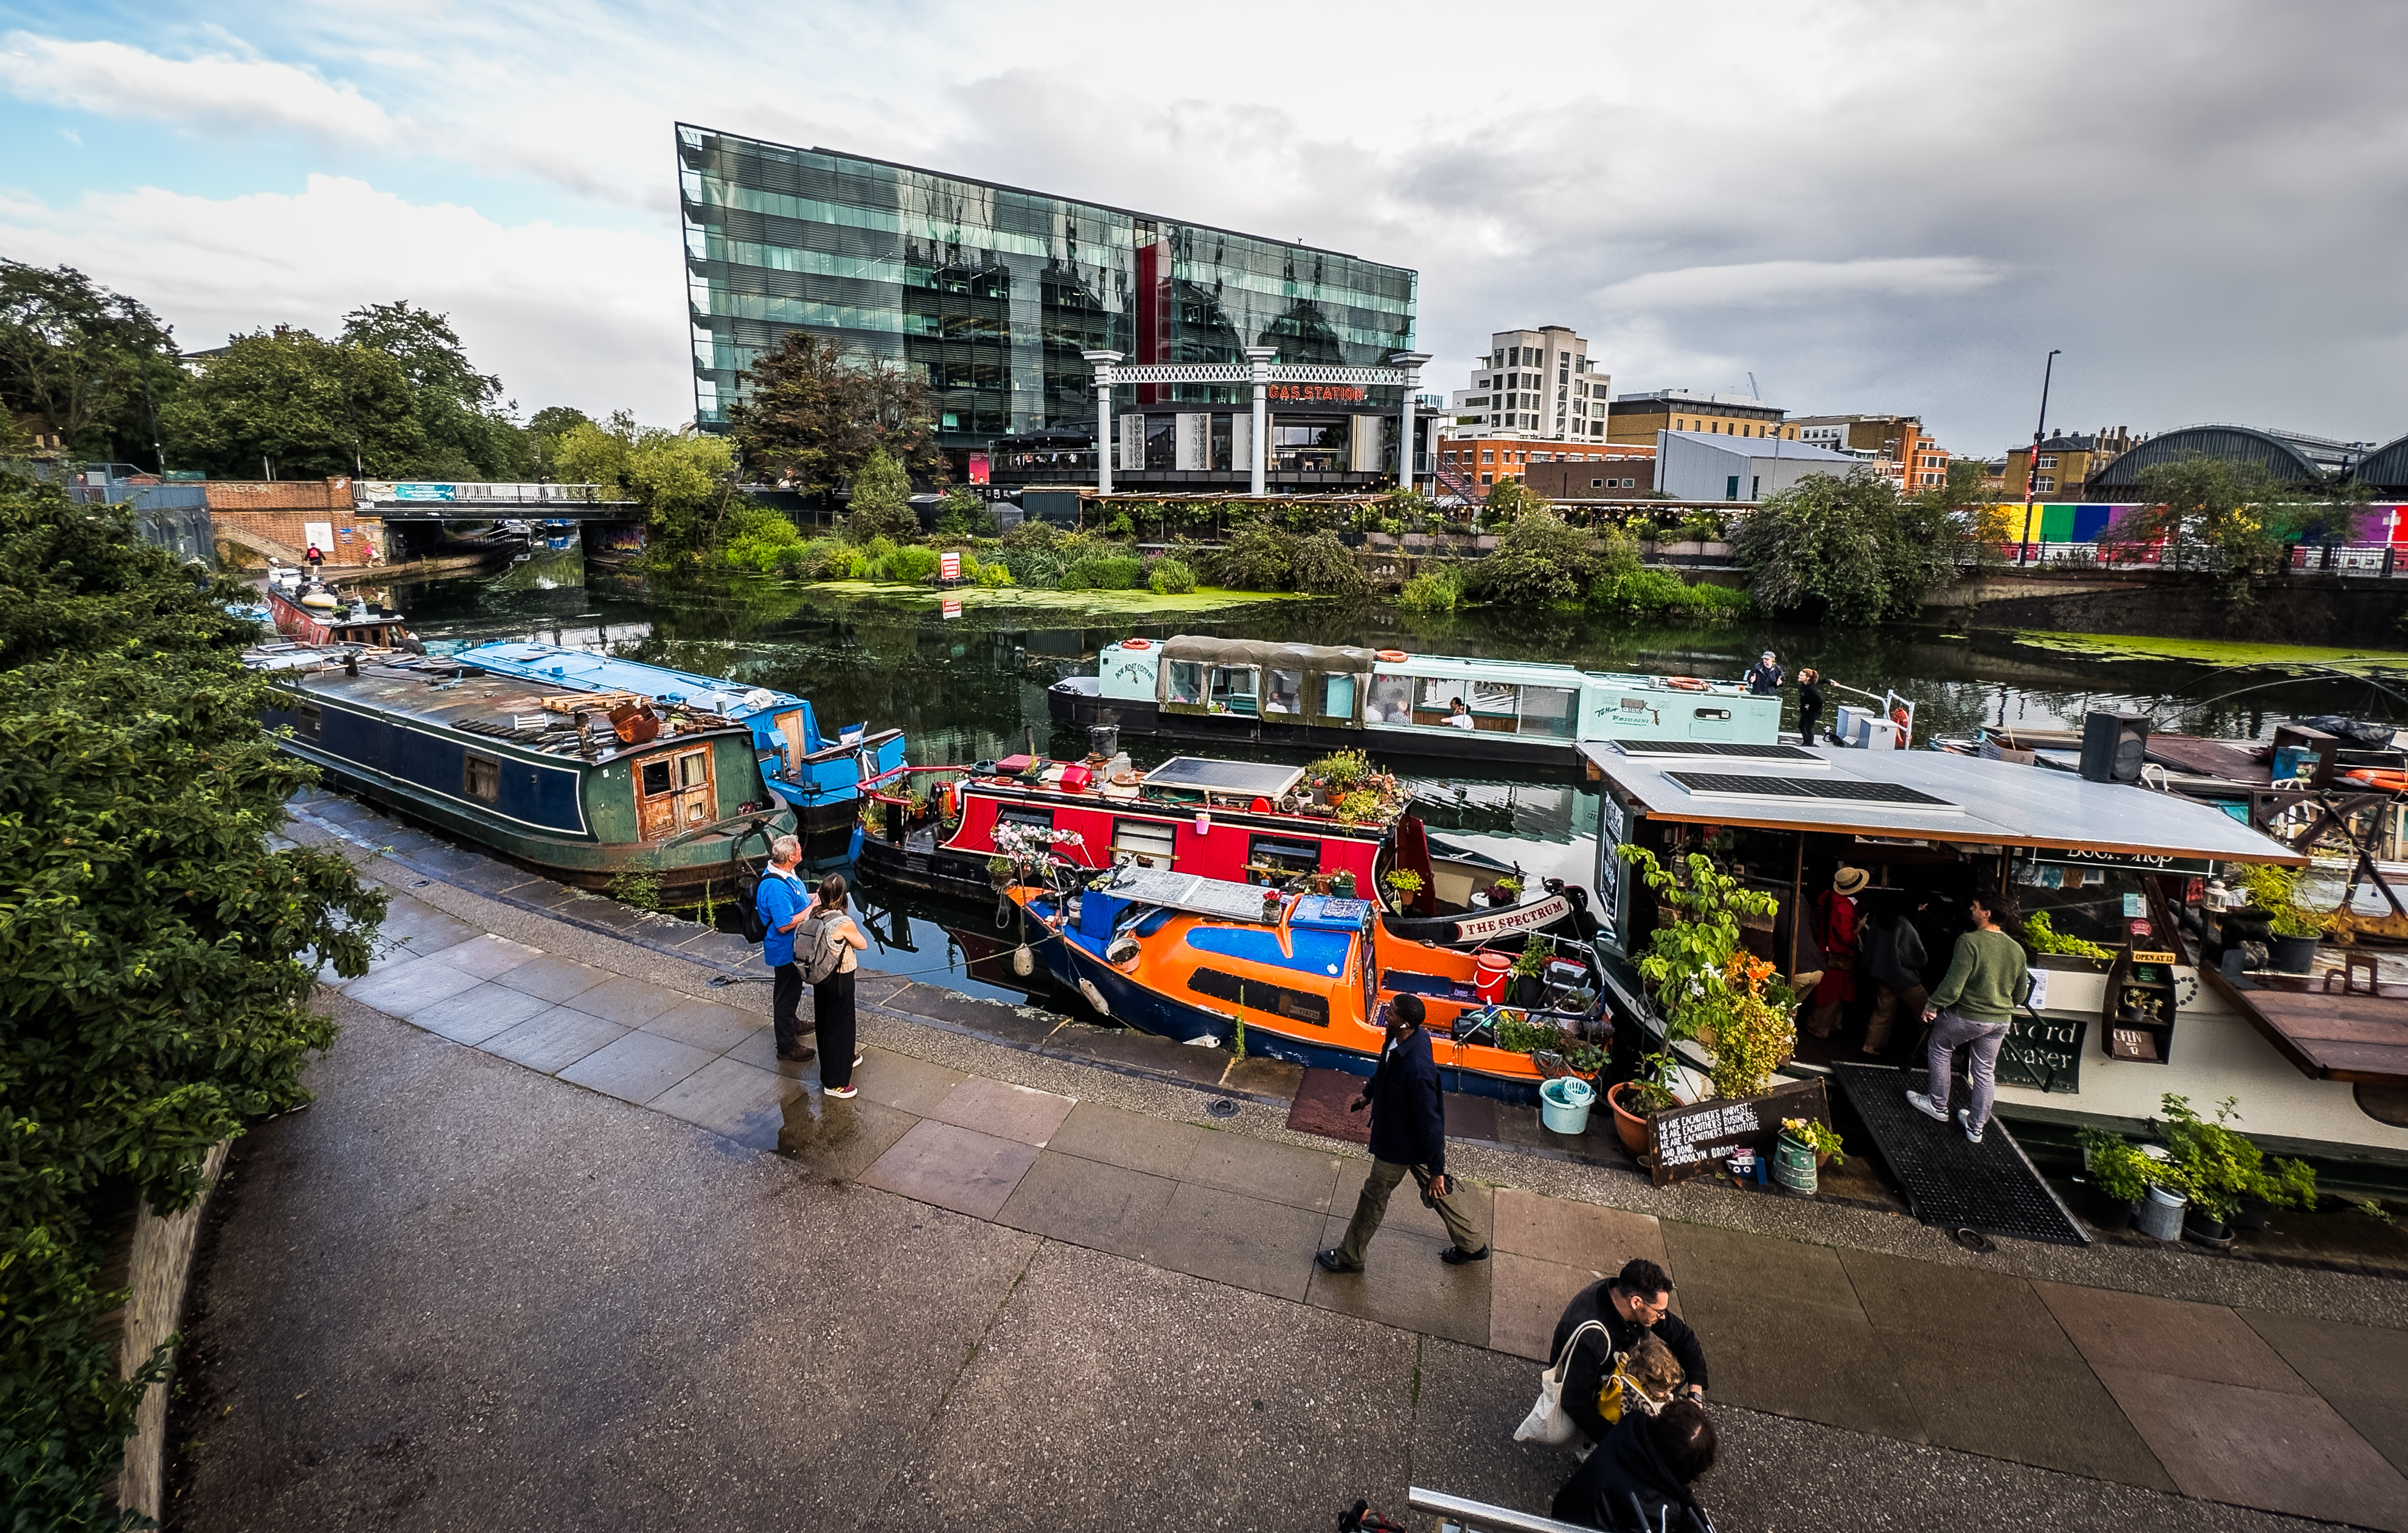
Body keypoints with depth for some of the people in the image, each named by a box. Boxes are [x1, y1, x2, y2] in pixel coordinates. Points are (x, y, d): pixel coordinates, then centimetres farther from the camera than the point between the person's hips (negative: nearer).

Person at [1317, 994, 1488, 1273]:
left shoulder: (1417, 1070, -40)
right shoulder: (1398, 1039, -14)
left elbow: (1430, 1122, -30)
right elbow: (1385, 1068, 10)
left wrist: (1437, 1170, -20)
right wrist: (1368, 1094, 23)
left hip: (1401, 1144, -9)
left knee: (1374, 1196, 13)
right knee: (1434, 1188, 26)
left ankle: (1350, 1257, 35)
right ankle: (1471, 1245, 45)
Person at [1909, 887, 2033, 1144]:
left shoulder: (1970, 942, -22)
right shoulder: (2017, 949, 0)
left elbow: (1953, 985, -24)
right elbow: (2021, 993, 11)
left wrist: (1933, 1005, -11)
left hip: (1966, 1016, -6)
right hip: (2000, 1021, 6)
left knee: (1939, 1050, 18)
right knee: (1986, 1072, 16)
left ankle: (1938, 1106, 26)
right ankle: (1976, 1127, 27)